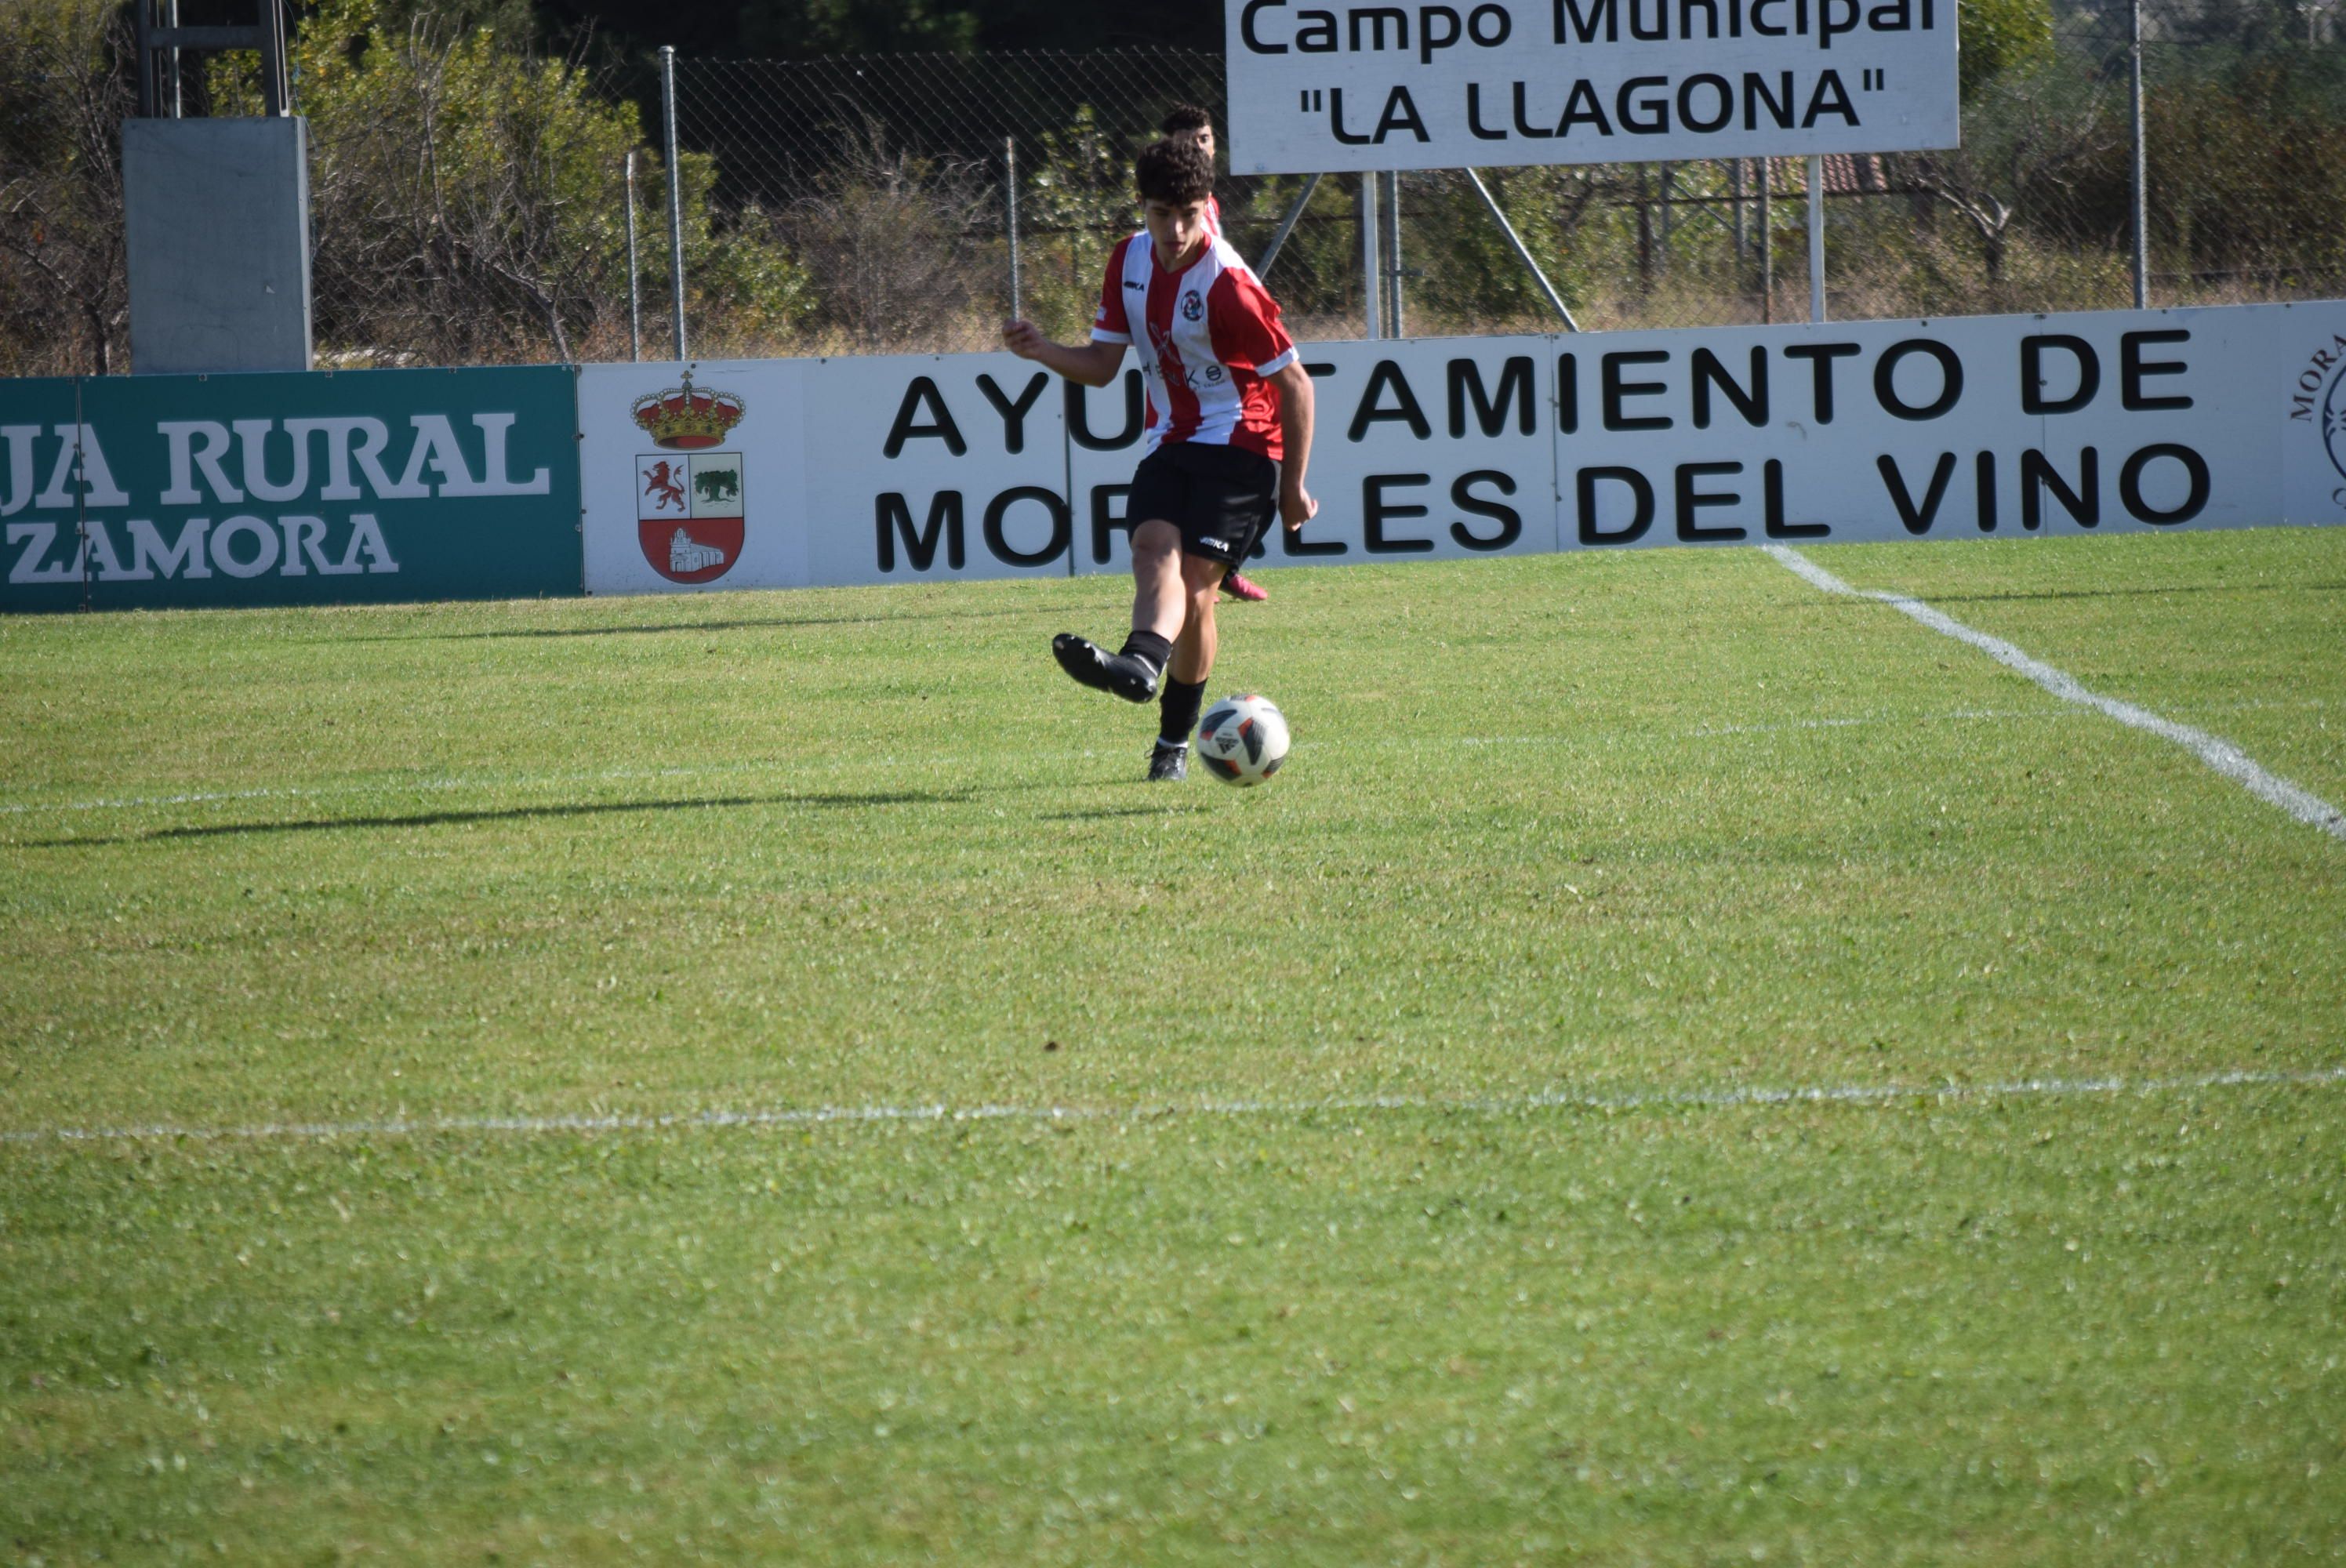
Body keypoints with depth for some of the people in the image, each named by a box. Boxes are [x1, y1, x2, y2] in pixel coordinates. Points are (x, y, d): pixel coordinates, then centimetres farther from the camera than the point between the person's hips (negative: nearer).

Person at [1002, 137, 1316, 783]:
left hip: (1239, 444, -7)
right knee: (1153, 546, -21)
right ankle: (1144, 666, -35)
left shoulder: (1227, 285, -16)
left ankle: (1174, 741, -38)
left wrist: (1293, 487, -6)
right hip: (1169, 441, 7)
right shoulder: (1130, 262, 4)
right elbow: (1102, 365, 12)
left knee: (1193, 580, -22)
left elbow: (1294, 383, -9)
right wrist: (1040, 351, -9)